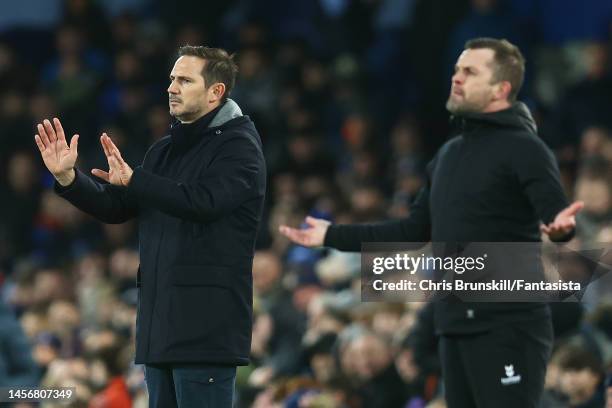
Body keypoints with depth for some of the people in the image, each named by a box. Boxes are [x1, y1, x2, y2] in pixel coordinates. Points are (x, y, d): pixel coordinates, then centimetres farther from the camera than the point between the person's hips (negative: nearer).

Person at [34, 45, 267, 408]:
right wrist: (68, 178, 1)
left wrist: (133, 180, -31)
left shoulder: (239, 145, -7)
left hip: (207, 324, -9)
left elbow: (205, 200, -24)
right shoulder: (166, 150, 20)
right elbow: (115, 207, 17)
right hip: (160, 322, 9)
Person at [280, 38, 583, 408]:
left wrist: (562, 226, -45)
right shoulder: (450, 154, 18)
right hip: (455, 329, 9)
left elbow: (558, 217, -21)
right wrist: (332, 235, 22)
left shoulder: (524, 149, -8)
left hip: (508, 329, -9)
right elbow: (414, 231, 22)